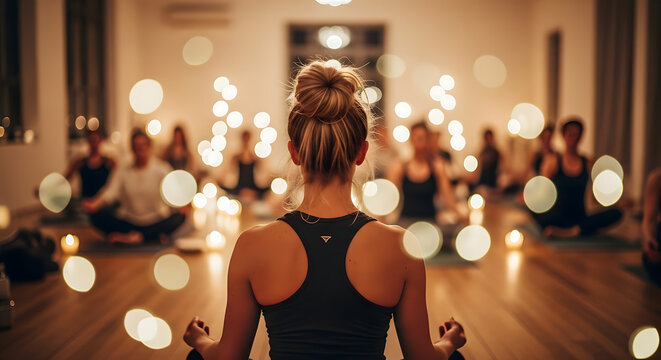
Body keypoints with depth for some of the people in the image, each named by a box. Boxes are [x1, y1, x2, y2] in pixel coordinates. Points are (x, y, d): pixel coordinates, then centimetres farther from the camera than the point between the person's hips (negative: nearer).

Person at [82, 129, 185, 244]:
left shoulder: (161, 170, 4)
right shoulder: (123, 173, 7)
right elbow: (109, 192, -10)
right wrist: (94, 204, -32)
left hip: (155, 223, -1)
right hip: (128, 223, 2)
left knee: (179, 217, -29)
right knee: (97, 215, -21)